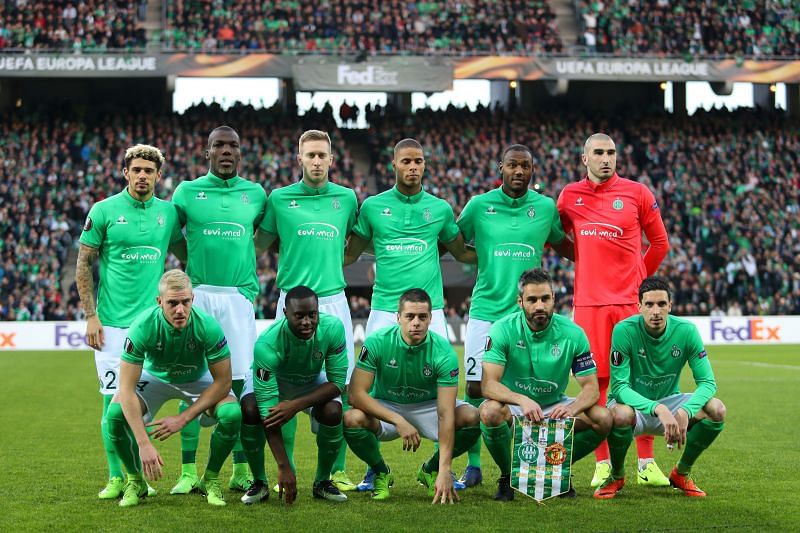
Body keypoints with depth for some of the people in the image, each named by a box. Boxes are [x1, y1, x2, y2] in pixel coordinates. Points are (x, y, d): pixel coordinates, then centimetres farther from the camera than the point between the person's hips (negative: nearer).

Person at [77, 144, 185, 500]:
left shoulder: (168, 213, 6)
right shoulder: (104, 210, -2)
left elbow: (185, 255, 21)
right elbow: (84, 264, 1)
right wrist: (90, 316, -6)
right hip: (112, 321, -2)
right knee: (114, 397, -1)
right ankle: (115, 477, 8)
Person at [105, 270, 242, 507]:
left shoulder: (208, 326, -33)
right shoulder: (142, 327, -34)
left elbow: (223, 382, -23)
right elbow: (126, 389, -34)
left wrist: (183, 418, -28)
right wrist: (144, 444, -41)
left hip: (198, 379, 0)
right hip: (155, 376, 0)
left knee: (232, 414, -29)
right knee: (116, 413, -28)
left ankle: (210, 480, -2)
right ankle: (136, 481, -1)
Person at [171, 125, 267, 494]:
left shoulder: (255, 194, 9)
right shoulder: (187, 192, 5)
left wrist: (252, 285, 11)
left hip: (238, 296, 1)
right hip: (198, 294, -1)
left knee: (241, 381, -1)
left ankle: (241, 471, 7)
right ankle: (188, 472, 4)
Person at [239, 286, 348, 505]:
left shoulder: (332, 328, -31)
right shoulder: (267, 344, -38)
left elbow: (337, 382, -24)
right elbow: (268, 411, -39)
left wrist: (296, 405, -39)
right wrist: (284, 467, -43)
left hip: (313, 381, 2)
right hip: (272, 379, -2)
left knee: (333, 412, -28)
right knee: (250, 411, -32)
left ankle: (322, 481, -3)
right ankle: (259, 482, -8)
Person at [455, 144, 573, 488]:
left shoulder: (546, 207, 5)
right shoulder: (479, 205, 2)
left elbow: (561, 245, 21)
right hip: (485, 312, 0)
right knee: (475, 388, -2)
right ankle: (473, 465, 10)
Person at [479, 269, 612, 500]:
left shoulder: (572, 333, -10)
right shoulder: (503, 330, -16)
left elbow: (591, 387, -10)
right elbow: (488, 384, -24)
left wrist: (572, 409, -33)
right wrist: (522, 400, -43)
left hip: (554, 406, 2)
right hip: (513, 405, -2)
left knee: (602, 419, -21)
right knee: (490, 411, -36)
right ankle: (507, 474, -7)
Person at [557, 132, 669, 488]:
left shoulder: (636, 193, 3)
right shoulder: (569, 196, 8)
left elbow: (660, 242, 12)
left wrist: (639, 276, 10)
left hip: (629, 299, -1)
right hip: (588, 301, 1)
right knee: (596, 382, 1)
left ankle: (646, 464, 8)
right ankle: (602, 465, 10)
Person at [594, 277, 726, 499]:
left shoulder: (686, 331, -13)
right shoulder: (625, 330, -21)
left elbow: (707, 382, -14)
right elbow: (619, 386, -25)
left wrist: (685, 411, -34)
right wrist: (658, 409, -41)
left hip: (669, 402, 3)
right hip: (633, 402, -3)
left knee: (717, 410, -22)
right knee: (621, 414, -39)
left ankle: (681, 473, 3)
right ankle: (617, 476, -7)